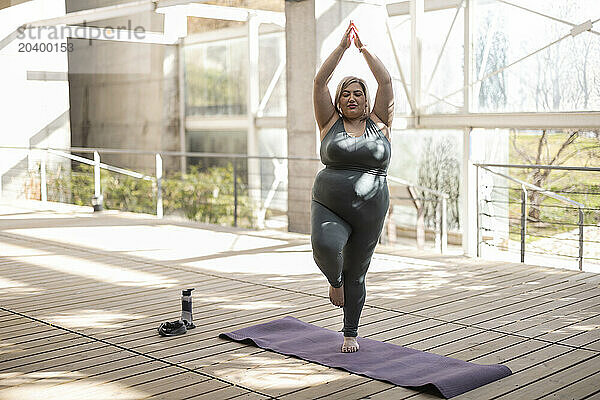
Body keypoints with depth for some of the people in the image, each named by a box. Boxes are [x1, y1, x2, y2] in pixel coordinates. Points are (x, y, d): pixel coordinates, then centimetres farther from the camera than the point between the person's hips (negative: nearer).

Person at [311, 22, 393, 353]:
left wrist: (364, 48, 2)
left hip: (369, 213, 1)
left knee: (356, 274, 8)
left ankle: (351, 333, 27)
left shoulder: (379, 124, 6)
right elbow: (320, 80, -1)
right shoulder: (330, 123, 5)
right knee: (325, 246, -30)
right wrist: (343, 46, -2)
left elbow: (385, 81, 0)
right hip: (328, 207, -1)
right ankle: (335, 280, 5)